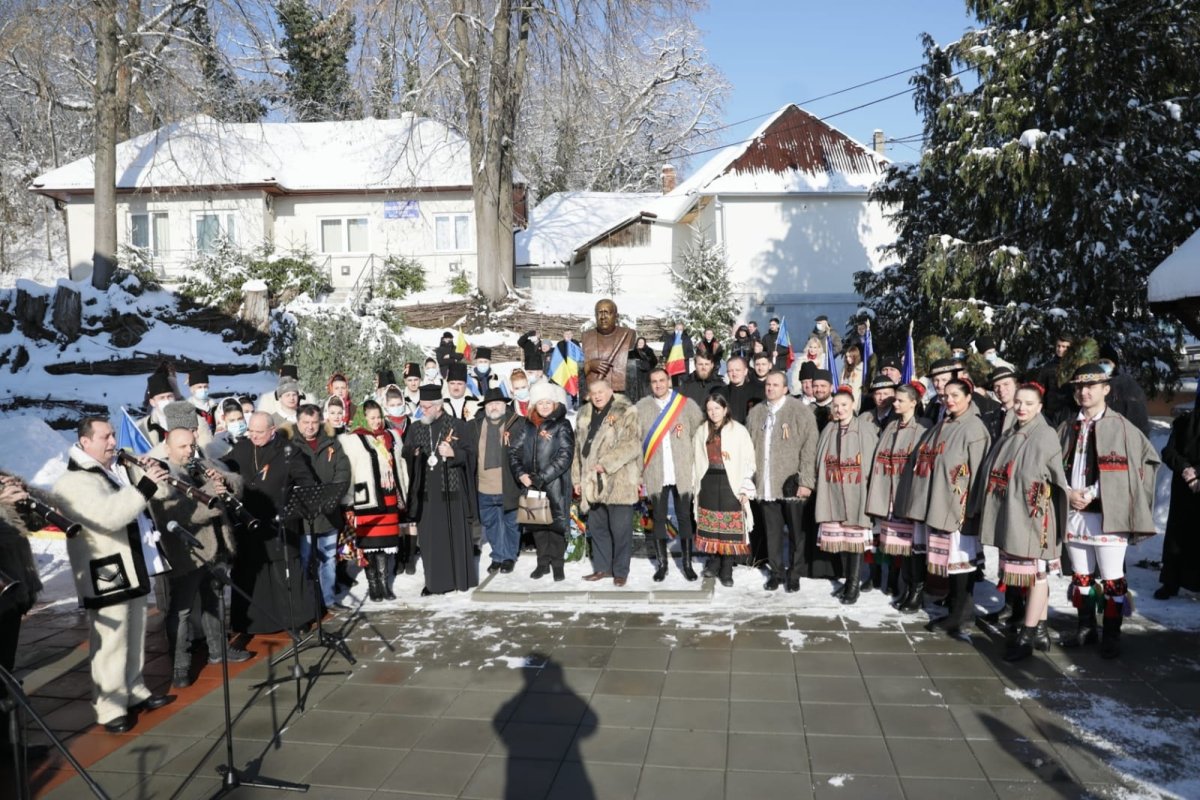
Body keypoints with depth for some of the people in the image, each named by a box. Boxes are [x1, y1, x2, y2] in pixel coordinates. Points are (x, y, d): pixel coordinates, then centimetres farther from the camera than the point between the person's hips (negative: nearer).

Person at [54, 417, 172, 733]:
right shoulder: (73, 482, -16)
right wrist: (144, 487, -32)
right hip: (105, 575, -9)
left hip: (133, 568, 9)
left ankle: (135, 692, 32)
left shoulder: (121, 470, 12)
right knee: (110, 644, -2)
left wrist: (156, 475, -2)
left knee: (134, 638, 19)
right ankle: (110, 708, 8)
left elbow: (159, 492, 17)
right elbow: (109, 516, -31)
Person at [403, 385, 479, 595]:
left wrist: (453, 453, -20)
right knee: (429, 537, 4)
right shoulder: (415, 429, 8)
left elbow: (469, 453, -2)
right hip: (425, 491, 3)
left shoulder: (457, 425, -2)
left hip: (451, 489, -3)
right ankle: (434, 581, 12)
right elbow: (406, 456, 11)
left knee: (455, 535, 4)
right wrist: (414, 456, -11)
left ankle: (460, 578, 16)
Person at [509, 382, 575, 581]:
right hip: (531, 483, 4)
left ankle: (557, 564, 11)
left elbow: (565, 456, -10)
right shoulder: (525, 425, 9)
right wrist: (521, 474, -9)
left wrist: (540, 478, -14)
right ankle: (543, 562, 22)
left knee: (556, 522, -2)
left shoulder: (562, 425, -3)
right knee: (537, 522, 10)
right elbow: (514, 451, 8)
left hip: (556, 484, -4)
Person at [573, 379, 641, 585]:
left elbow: (632, 445, -16)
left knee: (620, 529, 0)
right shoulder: (584, 415, 15)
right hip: (593, 483, 6)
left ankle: (620, 571, 12)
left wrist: (606, 463, -18)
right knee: (597, 527, 13)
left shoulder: (626, 413, -6)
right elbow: (579, 448, 20)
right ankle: (602, 568, 26)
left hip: (619, 482, -6)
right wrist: (577, 478, 16)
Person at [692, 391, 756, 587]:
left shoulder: (739, 431, -3)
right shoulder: (701, 432, 9)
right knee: (710, 526, 8)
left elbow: (748, 461, -3)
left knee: (730, 527, -2)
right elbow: (696, 460, 13)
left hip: (730, 483, -3)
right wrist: (696, 485, 7)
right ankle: (714, 563, 21)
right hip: (708, 483, 3)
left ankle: (726, 570, 6)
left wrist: (745, 489, -7)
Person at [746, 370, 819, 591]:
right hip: (766, 484, 3)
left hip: (791, 482, -3)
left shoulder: (800, 411, -3)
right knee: (772, 530, 9)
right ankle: (776, 572, 22)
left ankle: (794, 574, 18)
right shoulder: (755, 413, 10)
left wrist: (806, 482, -12)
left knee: (796, 530, 4)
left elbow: (809, 448, -7)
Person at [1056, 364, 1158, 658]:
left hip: (1108, 515, -5)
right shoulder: (1067, 428, 9)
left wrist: (1090, 493, -13)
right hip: (1074, 514, 5)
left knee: (1112, 581, 4)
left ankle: (1111, 637, 17)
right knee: (1081, 577, 15)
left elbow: (1124, 472, -9)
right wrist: (1068, 493, -5)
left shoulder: (1121, 427, -5)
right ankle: (1086, 628, 29)